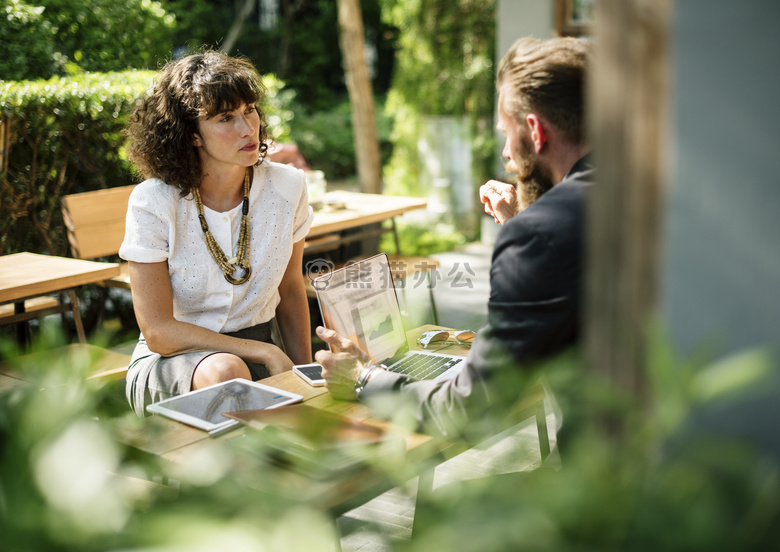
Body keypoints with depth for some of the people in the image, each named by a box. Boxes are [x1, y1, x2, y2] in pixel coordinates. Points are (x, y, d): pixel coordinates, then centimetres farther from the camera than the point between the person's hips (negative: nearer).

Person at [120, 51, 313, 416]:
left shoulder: (287, 187, -5)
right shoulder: (153, 203, -16)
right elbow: (159, 332, -15)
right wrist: (265, 352, -20)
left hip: (258, 356, 3)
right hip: (170, 362, -3)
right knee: (225, 371, -37)